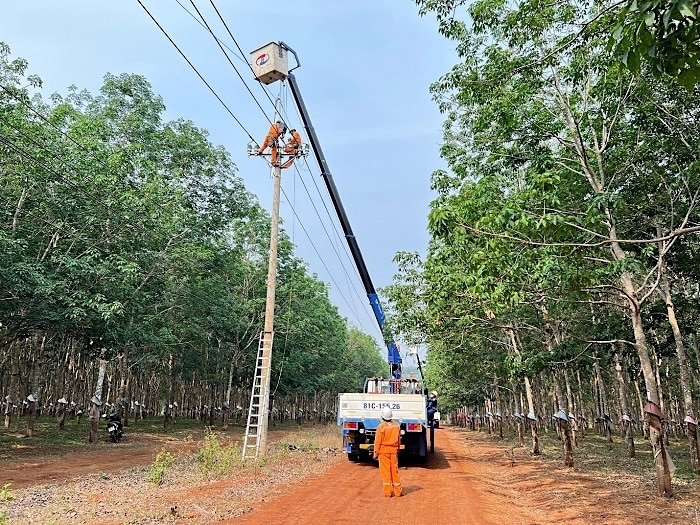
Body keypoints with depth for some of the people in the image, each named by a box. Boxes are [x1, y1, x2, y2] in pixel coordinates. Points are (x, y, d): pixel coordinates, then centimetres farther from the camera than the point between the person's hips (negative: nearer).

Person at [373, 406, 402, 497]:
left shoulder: (381, 426, -16)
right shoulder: (396, 425, -1)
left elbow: (378, 441, -10)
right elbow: (399, 439, 9)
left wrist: (376, 453, 0)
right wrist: (397, 450, 21)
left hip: (383, 451, -4)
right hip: (394, 451, 4)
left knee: (385, 472, 5)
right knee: (395, 471, 12)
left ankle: (387, 492, 9)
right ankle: (398, 492, 17)